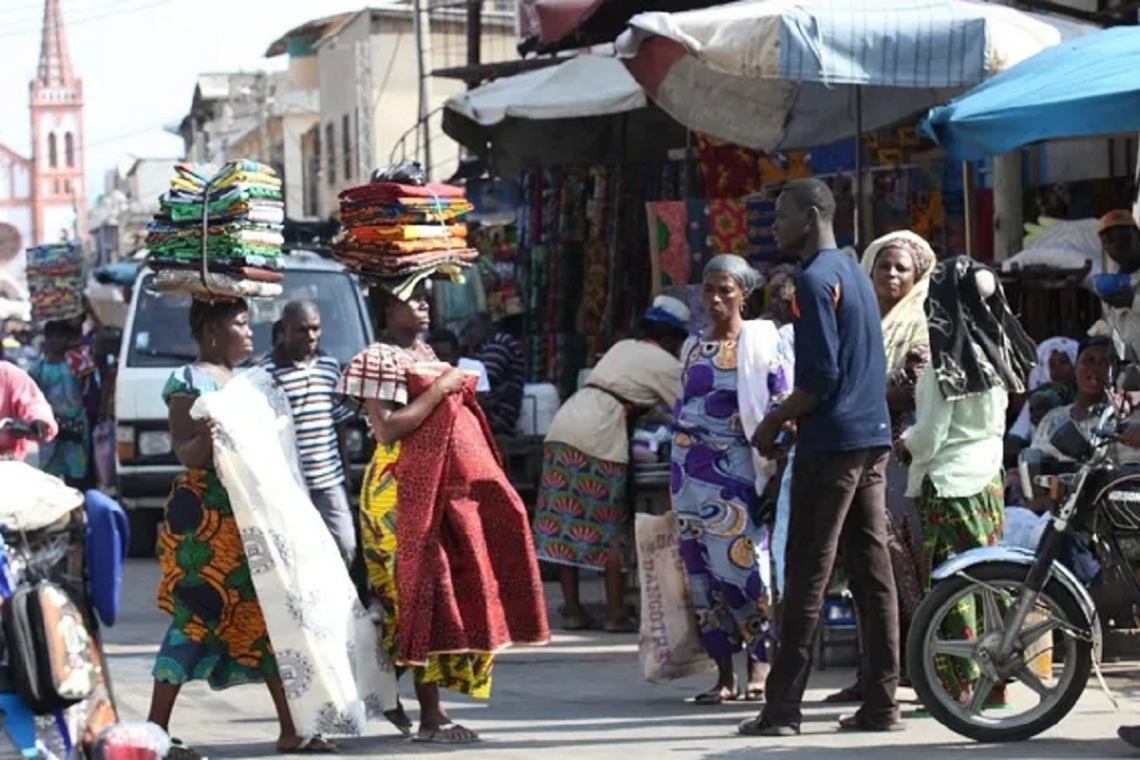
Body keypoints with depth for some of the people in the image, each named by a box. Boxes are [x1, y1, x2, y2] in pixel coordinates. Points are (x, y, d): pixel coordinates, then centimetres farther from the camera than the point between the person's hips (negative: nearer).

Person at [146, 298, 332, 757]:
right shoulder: (191, 383, -7)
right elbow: (187, 453, -16)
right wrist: (216, 433, -33)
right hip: (208, 518, -8)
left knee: (269, 616, 6)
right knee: (198, 617, -10)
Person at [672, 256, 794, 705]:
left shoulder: (762, 343, 0)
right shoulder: (693, 348, 15)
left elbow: (782, 409, -4)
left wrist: (774, 469, -11)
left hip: (736, 469, -5)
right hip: (692, 470, 5)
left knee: (744, 564, -13)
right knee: (703, 569, 2)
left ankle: (759, 668, -2)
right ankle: (724, 675, 8)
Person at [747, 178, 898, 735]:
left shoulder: (815, 280, -12)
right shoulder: (855, 272, 17)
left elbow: (821, 377, -18)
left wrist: (772, 423, -7)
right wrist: (791, 418, 19)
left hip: (831, 443, -9)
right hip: (873, 438, 9)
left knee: (807, 575, -6)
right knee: (873, 570, 6)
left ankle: (783, 707, -5)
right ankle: (880, 703, 6)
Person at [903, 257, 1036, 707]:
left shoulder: (945, 361, -15)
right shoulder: (994, 353, 6)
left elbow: (929, 434, -14)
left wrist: (900, 445, 6)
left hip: (947, 481, -7)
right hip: (989, 476, 7)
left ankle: (958, 683, -4)